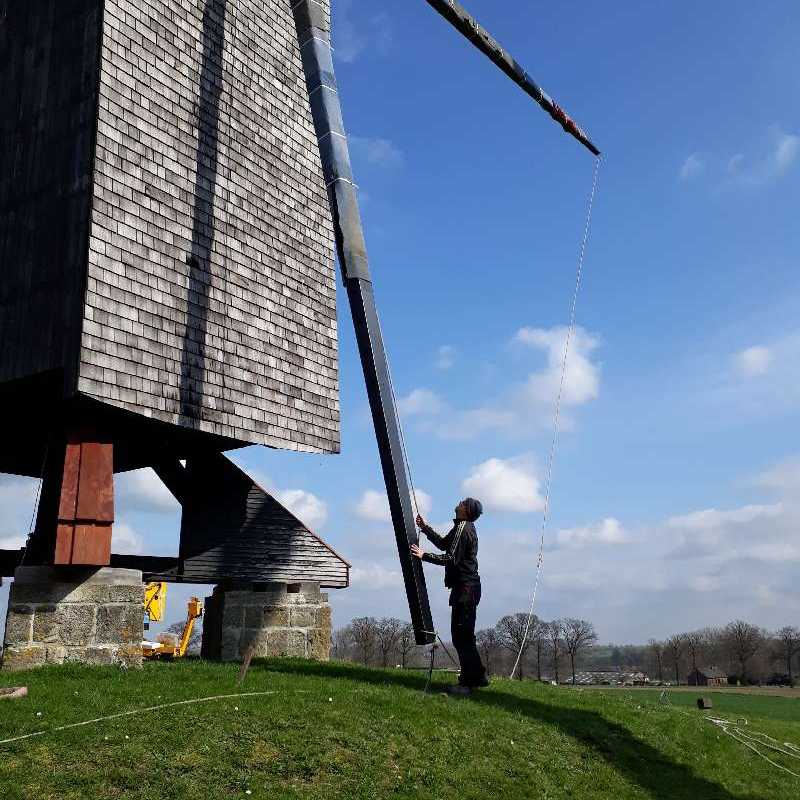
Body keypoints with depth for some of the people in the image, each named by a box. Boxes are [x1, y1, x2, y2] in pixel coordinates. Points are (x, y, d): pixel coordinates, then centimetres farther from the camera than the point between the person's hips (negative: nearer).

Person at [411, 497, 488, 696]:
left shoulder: (462, 527, -15)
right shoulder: (467, 527, 17)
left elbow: (451, 558, -20)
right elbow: (444, 544, 27)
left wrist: (424, 555, -15)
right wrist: (425, 528, 25)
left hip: (464, 588, -11)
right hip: (469, 587, 11)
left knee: (460, 635, -8)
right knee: (465, 635, 16)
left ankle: (467, 683, -7)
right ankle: (477, 676, 23)